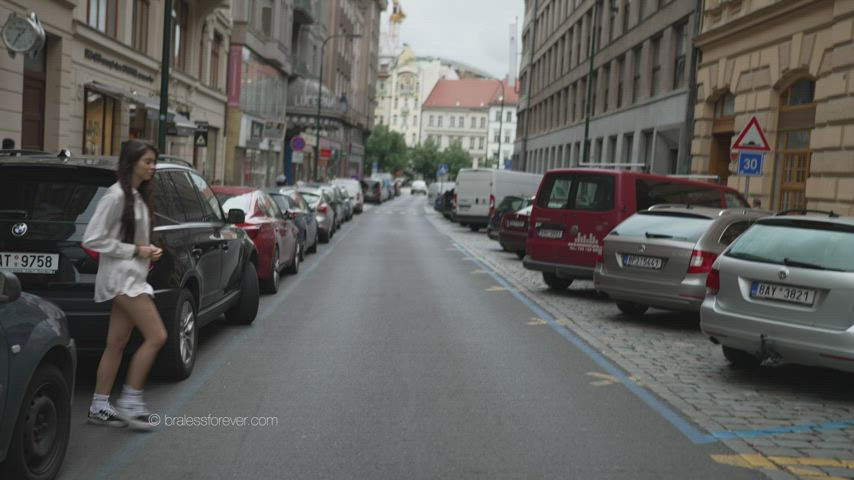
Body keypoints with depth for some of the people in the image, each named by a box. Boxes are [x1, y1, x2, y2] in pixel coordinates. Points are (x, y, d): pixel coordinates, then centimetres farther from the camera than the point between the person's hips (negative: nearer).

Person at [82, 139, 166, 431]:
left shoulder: (139, 196, 15)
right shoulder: (116, 196, -13)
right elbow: (92, 239, -17)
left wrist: (149, 251, 8)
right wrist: (134, 250, -15)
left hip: (133, 276, 9)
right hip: (120, 276, -9)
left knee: (117, 344, 10)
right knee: (156, 336, -13)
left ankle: (99, 407, 17)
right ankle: (130, 402, -4)